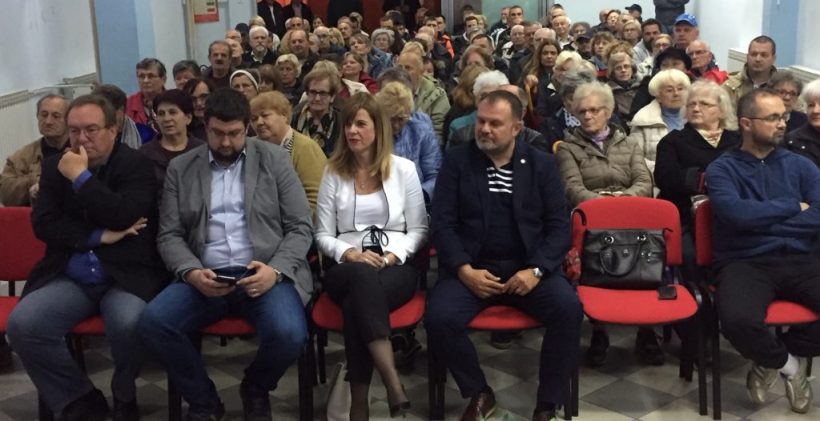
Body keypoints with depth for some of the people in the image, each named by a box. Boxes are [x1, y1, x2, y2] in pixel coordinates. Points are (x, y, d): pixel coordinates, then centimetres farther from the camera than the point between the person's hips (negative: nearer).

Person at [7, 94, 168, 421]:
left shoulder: (136, 164, -1)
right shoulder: (55, 166, 11)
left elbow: (125, 216, -17)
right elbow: (43, 224, 2)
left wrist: (81, 177, -14)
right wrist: (99, 236, -10)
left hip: (125, 276, -4)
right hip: (69, 279, 4)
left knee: (128, 324, -34)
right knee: (21, 325, -22)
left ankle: (124, 395, 0)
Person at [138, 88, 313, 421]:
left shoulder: (275, 160, 6)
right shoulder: (180, 168, 11)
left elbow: (301, 228, 2)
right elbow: (169, 236, 7)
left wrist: (276, 270, -16)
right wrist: (192, 273, -14)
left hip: (264, 274, -1)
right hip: (205, 278, 2)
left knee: (289, 334, -31)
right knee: (152, 322, -26)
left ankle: (256, 390, 7)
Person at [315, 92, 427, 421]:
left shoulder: (403, 169, 8)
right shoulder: (333, 172, 11)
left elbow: (418, 229, 7)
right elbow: (323, 236, 8)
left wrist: (392, 256, -12)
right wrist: (351, 253, -12)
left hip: (397, 267, -1)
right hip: (348, 268, 1)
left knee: (356, 304, -36)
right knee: (362, 276, -39)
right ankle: (394, 385, -43)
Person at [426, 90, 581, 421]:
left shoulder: (542, 164, 7)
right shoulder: (456, 161, 5)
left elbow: (559, 226, 2)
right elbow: (443, 223, -1)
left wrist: (536, 270, -15)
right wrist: (465, 270, -15)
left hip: (527, 267, 1)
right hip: (471, 268, 0)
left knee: (569, 308, -27)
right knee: (439, 318, -27)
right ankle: (479, 393, 1)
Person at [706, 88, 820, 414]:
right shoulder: (721, 169, 7)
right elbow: (737, 214, -13)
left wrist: (759, 219, -5)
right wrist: (794, 207, -1)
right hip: (746, 263, -3)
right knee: (738, 320, -36)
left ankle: (775, 359, 4)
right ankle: (787, 362, 1)